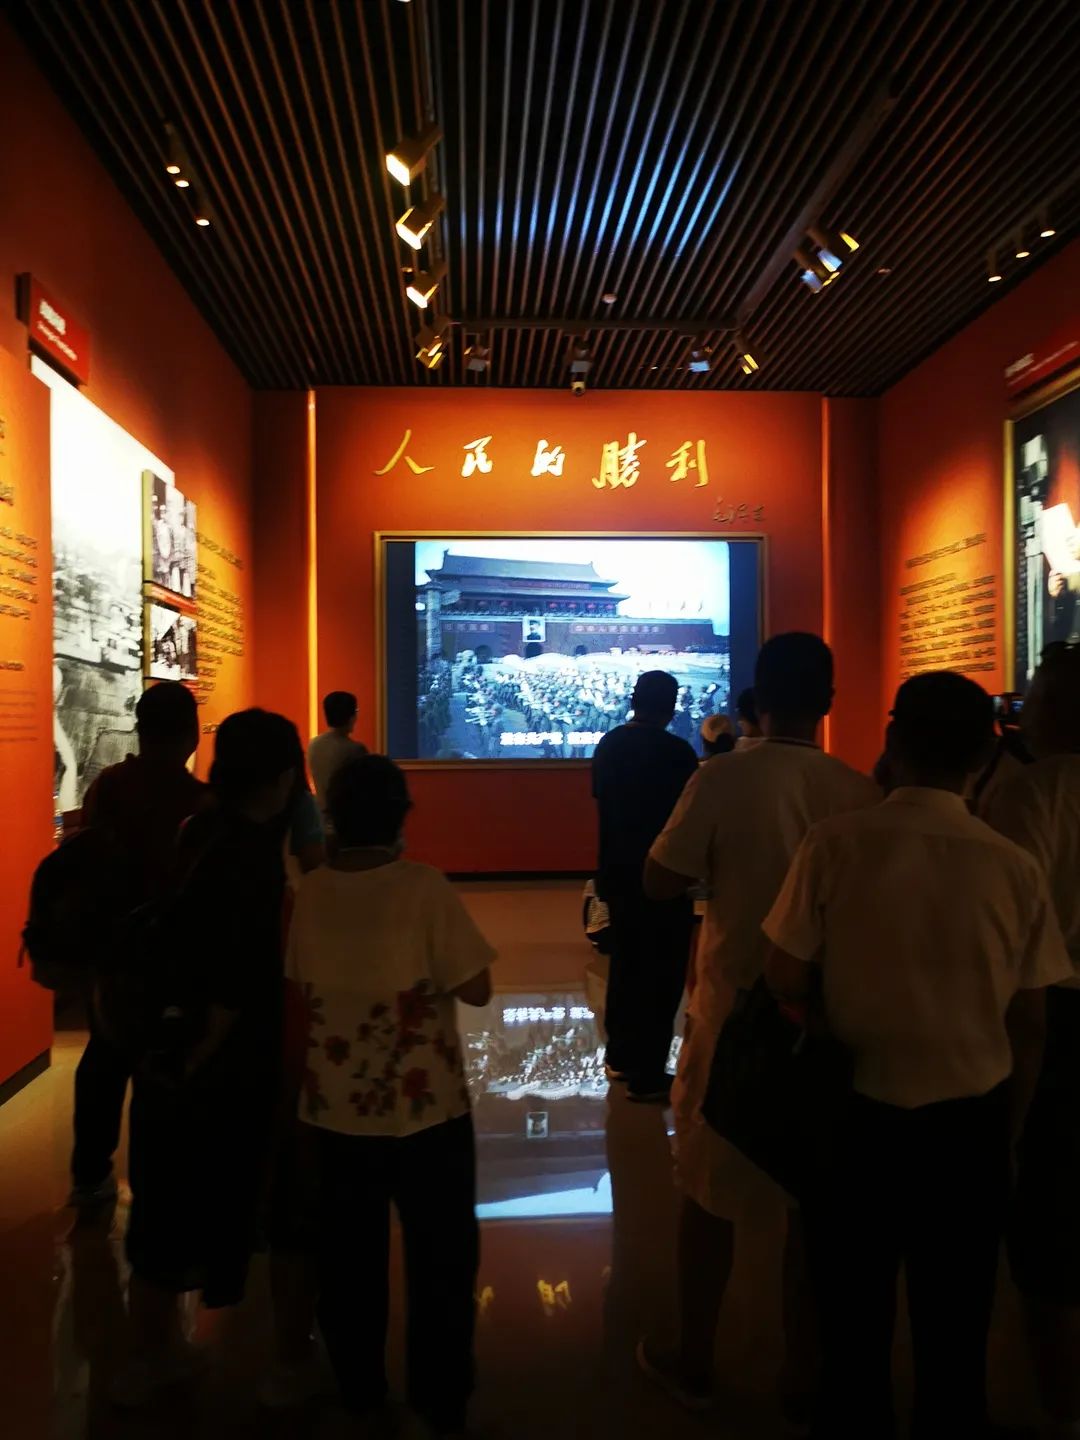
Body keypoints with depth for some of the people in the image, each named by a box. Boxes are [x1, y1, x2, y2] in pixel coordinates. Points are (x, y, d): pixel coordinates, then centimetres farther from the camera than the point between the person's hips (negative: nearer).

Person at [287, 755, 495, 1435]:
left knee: (349, 1254, 21)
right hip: (425, 1107, -3)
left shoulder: (309, 892, -6)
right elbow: (477, 990, -16)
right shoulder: (425, 887, -17)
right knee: (441, 1256, 16)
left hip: (334, 1107, 4)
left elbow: (295, 988, 5)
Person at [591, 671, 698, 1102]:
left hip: (618, 873, 7)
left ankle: (621, 1056, 30)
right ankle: (647, 1075, 8)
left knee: (626, 964, 19)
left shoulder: (608, 745, 3)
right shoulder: (677, 752, -17)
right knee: (661, 974, 3)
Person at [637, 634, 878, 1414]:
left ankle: (695, 1363, 32)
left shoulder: (723, 779, -16)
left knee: (710, 1190, 16)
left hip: (735, 1014, -2)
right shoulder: (860, 791, -8)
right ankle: (805, 1374, 32)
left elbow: (659, 881, -11)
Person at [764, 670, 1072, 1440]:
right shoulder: (1014, 867, -11)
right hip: (969, 1128, 2)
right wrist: (1006, 1132, 13)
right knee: (956, 1335, 21)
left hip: (859, 1117, -1)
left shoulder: (836, 844, -16)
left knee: (855, 1327, 19)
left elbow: (787, 984, -10)